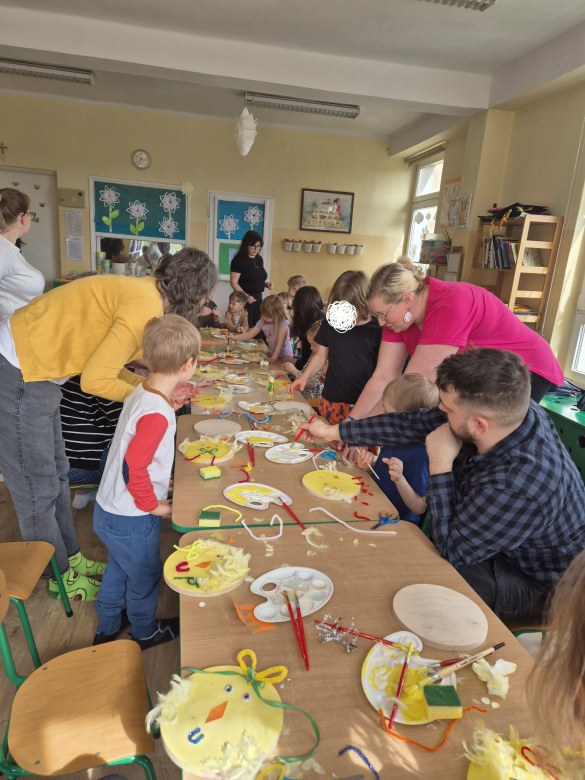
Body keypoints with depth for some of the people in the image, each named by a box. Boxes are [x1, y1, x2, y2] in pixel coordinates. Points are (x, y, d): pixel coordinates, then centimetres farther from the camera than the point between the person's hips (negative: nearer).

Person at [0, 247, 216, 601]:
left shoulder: (145, 292, 5)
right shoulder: (146, 306, -24)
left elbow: (105, 363, 8)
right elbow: (95, 380, -22)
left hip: (33, 370, 10)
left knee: (56, 474, 20)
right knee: (38, 489, 8)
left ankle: (71, 559, 38)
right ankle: (60, 578, 29)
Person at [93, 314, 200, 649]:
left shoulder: (142, 392, -4)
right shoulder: (157, 414, -31)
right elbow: (133, 468, -29)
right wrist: (152, 505, -16)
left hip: (111, 509, 8)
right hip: (132, 519, -8)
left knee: (119, 568, 29)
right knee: (145, 576, 18)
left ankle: (106, 628, 51)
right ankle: (146, 632, 44)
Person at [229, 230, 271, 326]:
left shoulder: (259, 259, 11)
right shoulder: (239, 260, -10)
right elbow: (233, 282, -15)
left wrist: (265, 284, 3)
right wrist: (245, 296, -25)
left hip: (258, 298, 7)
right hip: (244, 299, -7)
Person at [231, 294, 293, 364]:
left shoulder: (283, 324, -20)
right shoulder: (262, 322, -4)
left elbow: (280, 342, -27)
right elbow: (249, 335, -1)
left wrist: (274, 357, -34)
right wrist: (232, 337, -13)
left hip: (285, 356, -5)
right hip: (272, 354, 5)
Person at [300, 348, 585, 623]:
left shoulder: (520, 486, -41)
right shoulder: (504, 410, -20)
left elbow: (451, 551, -25)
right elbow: (415, 423, -8)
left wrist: (440, 464, -27)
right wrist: (334, 431, 0)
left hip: (532, 583, -6)